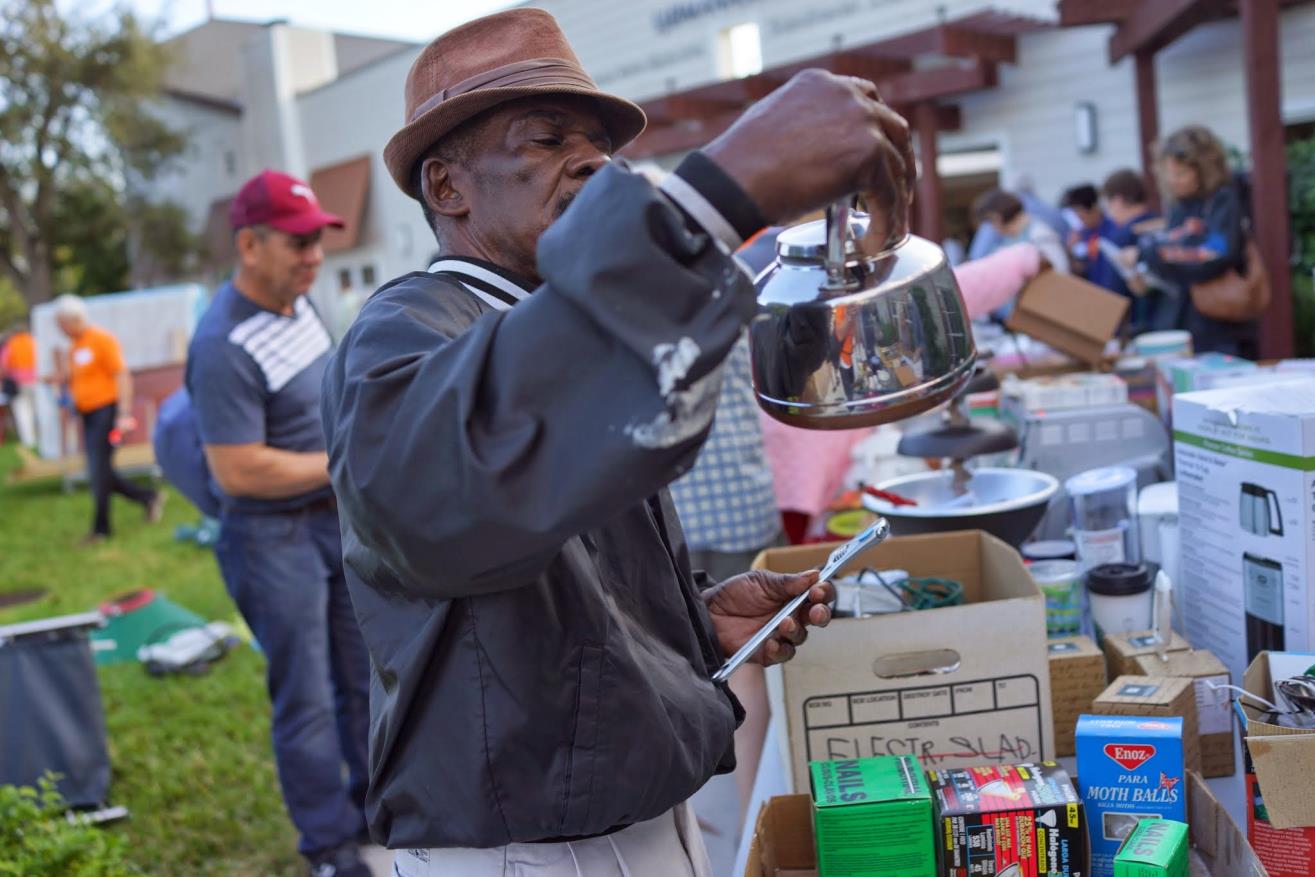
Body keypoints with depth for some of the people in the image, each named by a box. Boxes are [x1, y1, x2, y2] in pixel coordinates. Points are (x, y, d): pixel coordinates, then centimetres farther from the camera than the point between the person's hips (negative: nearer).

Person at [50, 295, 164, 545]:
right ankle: (149, 498, 21)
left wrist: (124, 413, -20)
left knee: (99, 471, -5)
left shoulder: (102, 340, -11)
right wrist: (65, 376, 1)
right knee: (99, 472, 8)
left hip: (106, 411, -9)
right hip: (88, 415, 9)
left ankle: (101, 528, 5)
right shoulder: (74, 347, 14)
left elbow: (122, 375, -15)